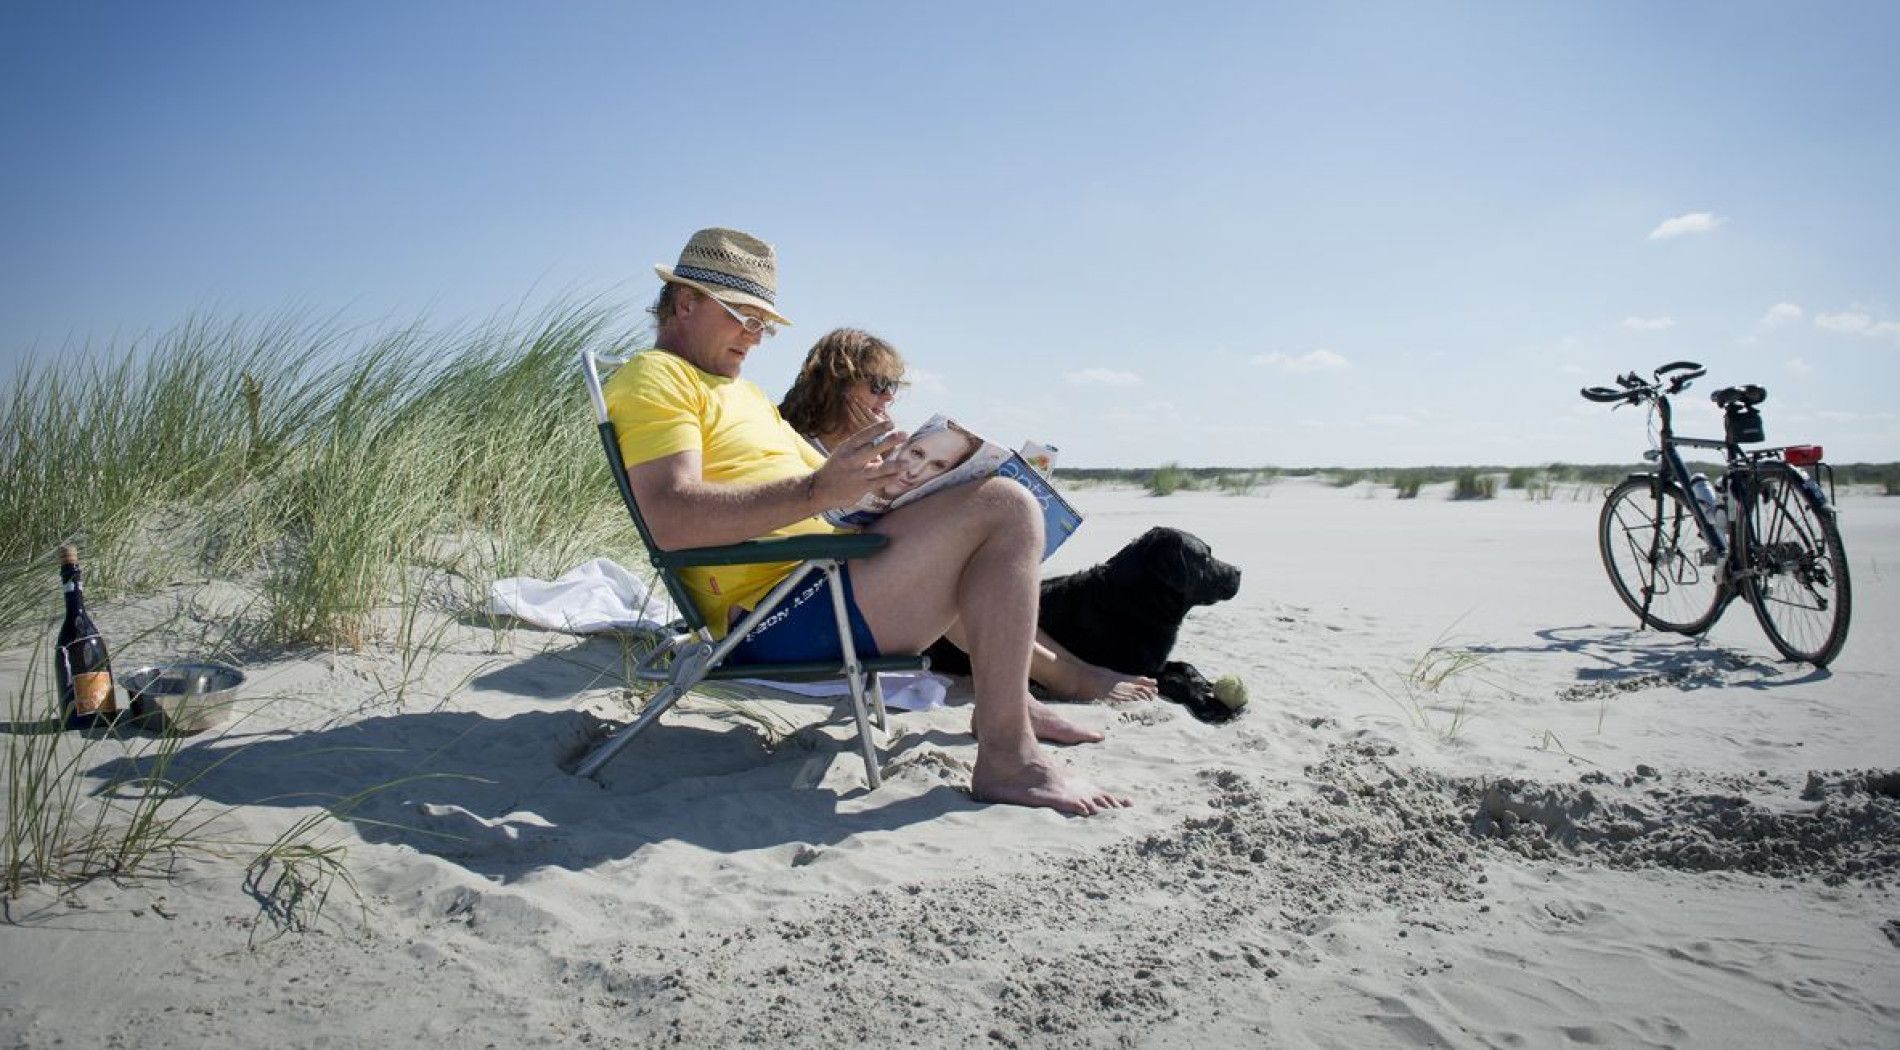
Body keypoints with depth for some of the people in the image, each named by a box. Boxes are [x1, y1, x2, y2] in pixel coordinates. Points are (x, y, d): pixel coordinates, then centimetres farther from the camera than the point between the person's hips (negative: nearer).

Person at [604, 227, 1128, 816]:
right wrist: (816, 491, -29)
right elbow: (673, 520, -22)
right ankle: (1006, 760, -20)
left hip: (817, 582, 11)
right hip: (775, 617, -11)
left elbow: (835, 483, 22)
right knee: (1005, 508, -18)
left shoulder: (742, 392, 27)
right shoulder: (653, 378, -5)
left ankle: (1005, 695, 32)